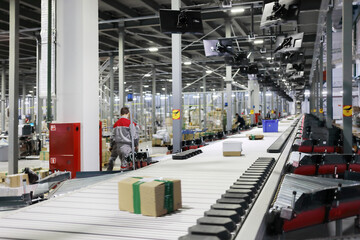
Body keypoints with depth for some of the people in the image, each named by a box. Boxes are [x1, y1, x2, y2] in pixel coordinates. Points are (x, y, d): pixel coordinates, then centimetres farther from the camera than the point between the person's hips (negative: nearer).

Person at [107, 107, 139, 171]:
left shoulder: (116, 123, 14)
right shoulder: (130, 123, -7)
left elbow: (112, 136, 18)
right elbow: (134, 135, -8)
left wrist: (112, 146, 28)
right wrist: (136, 145, 5)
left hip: (117, 145, 7)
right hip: (125, 146, -7)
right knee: (125, 162, -8)